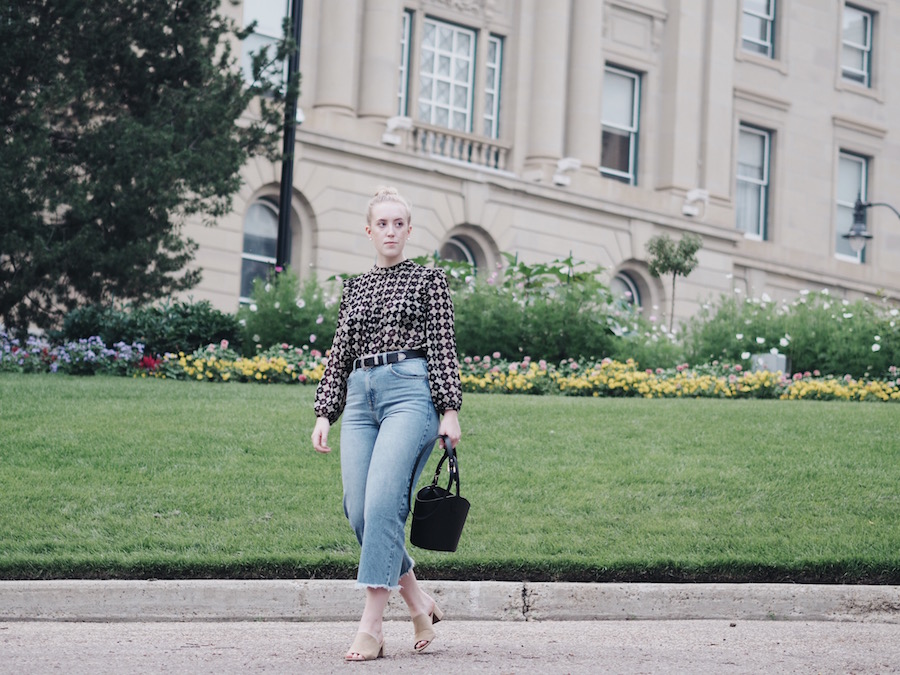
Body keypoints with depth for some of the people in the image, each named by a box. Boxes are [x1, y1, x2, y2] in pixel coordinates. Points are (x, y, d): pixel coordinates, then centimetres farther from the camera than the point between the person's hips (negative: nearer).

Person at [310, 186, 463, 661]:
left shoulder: (429, 279, 8)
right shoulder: (354, 288, 21)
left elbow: (443, 346, 1)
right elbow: (339, 354, 20)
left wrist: (449, 409, -7)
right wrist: (324, 413, 11)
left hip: (410, 390, -5)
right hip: (360, 395, 5)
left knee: (382, 502, -18)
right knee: (358, 510, -4)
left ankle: (371, 626, -17)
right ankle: (419, 603, 14)